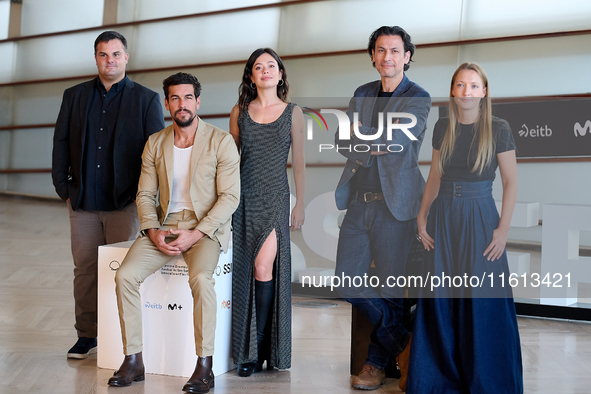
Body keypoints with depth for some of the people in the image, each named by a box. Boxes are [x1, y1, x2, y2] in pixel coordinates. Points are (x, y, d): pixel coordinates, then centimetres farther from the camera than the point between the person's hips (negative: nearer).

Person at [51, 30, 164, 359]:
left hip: (126, 202, -3)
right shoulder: (74, 96, 12)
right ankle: (87, 336, 17)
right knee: (85, 269, 6)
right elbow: (61, 143, 12)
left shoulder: (146, 99, 4)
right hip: (83, 202, 3)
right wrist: (64, 189, 5)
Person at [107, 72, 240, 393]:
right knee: (125, 275, -19)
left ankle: (205, 366, -21)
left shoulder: (221, 141, -2)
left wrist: (195, 234, -16)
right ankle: (133, 360, -6)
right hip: (164, 225, 4)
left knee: (200, 278, -34)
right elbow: (145, 194, 12)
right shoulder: (155, 143, 11)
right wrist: (153, 231, -8)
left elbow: (230, 197, -7)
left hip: (205, 226, -4)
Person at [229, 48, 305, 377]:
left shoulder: (293, 113, 5)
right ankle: (248, 348, 13)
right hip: (244, 198, 2)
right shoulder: (239, 112, 9)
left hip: (275, 198, -2)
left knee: (263, 269, -12)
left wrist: (301, 204, 2)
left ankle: (259, 350, -3)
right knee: (245, 271, 3)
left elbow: (299, 162, 6)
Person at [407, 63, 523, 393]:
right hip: (443, 219, 4)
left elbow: (511, 182, -5)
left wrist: (503, 229, -11)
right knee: (441, 300, 7)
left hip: (479, 219, -4)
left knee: (482, 301, 1)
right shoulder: (443, 127, 6)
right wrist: (422, 217, 6)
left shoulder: (498, 129, -5)